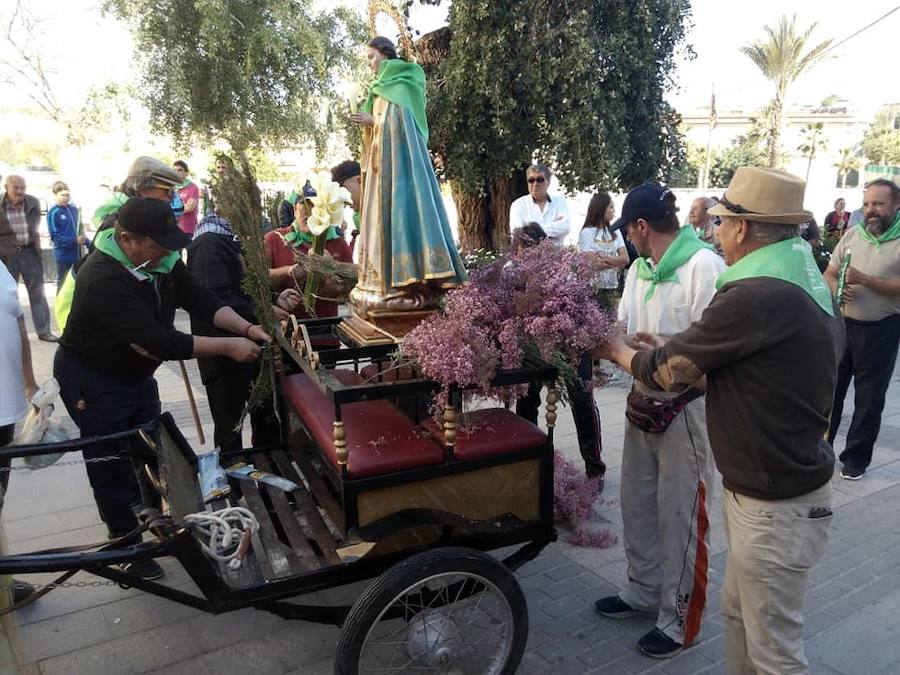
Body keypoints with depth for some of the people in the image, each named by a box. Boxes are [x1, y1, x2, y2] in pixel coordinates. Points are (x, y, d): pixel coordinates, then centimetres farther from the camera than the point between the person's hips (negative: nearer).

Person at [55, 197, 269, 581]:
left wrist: (246, 328, -23)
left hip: (135, 373, 8)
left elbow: (200, 300, -7)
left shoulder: (161, 260, -10)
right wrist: (228, 347, -37)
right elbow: (158, 341, -41)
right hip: (92, 380, -8)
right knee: (112, 463, 5)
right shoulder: (103, 279, -35)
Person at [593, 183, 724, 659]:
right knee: (637, 504, 19)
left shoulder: (704, 266, -17)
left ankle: (681, 618, 25)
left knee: (681, 515, 6)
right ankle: (644, 590, 40)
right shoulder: (638, 269, 9)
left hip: (686, 409, -8)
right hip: (642, 401, 8)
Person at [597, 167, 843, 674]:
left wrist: (619, 350, 3)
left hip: (776, 507, -9)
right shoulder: (812, 287, 5)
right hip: (794, 481, 9)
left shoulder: (755, 296, -27)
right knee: (739, 612, 24)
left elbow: (667, 370, -16)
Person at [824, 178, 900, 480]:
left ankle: (856, 457, 22)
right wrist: (835, 289, -14)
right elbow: (828, 274, 7)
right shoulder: (852, 233, 4)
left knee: (869, 397, 8)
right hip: (842, 323, 3)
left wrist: (863, 279, -23)